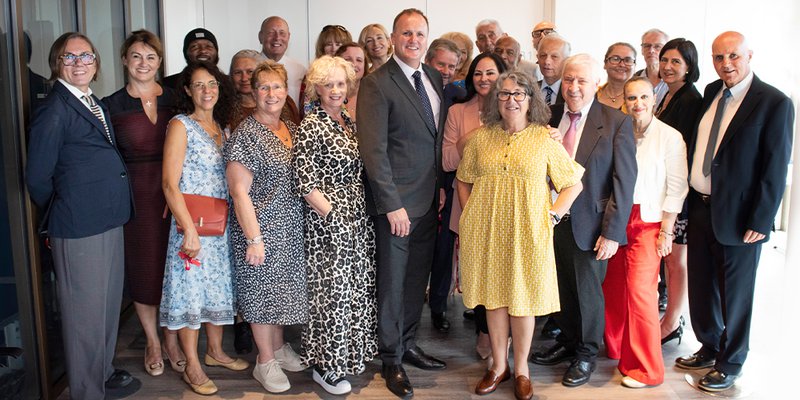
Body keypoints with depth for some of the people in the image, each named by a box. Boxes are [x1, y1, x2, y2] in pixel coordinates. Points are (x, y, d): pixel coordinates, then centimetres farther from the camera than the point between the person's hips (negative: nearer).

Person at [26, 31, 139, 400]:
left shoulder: (96, 104, 12)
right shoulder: (54, 109, -13)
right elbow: (37, 177, -12)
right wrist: (61, 214, 0)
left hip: (109, 221, 9)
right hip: (78, 230, -8)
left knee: (108, 302, 21)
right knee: (85, 311, 4)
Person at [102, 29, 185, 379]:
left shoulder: (175, 100, 4)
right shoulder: (111, 105, -1)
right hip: (135, 196, -1)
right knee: (143, 267, 8)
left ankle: (171, 339, 26)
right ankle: (152, 342, 27)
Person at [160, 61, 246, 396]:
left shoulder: (221, 128, 10)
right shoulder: (180, 126, -8)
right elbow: (170, 183, -14)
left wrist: (232, 223, 6)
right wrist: (190, 231, -18)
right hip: (192, 224, -6)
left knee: (219, 286, 15)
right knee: (191, 290, 2)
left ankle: (215, 352, 32)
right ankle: (192, 367, 15)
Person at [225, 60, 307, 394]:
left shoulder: (292, 129, 9)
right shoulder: (246, 134, -13)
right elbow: (239, 191, -16)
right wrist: (254, 238, -18)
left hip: (292, 229, 7)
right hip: (262, 228, -7)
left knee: (283, 288, 18)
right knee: (262, 291, 5)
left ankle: (278, 347, 37)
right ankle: (265, 362, 22)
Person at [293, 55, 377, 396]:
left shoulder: (348, 121, 11)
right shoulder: (311, 127, -12)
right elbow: (306, 183, -17)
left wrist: (358, 213, 9)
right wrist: (334, 215, -18)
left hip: (357, 217, 8)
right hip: (328, 220, -8)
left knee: (357, 286, 15)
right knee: (332, 290, 0)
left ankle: (350, 354, 32)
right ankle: (325, 367, 17)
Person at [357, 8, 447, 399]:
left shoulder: (435, 78, 10)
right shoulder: (377, 84, -11)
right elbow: (373, 150, -16)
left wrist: (442, 186, 8)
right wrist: (392, 205, -18)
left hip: (429, 200, 7)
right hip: (397, 203, -6)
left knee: (418, 278, 17)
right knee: (392, 282, 7)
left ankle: (408, 343, 35)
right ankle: (391, 359, 23)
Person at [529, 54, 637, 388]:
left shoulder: (616, 122, -8)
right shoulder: (549, 117, 2)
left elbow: (624, 181, -10)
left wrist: (612, 232, -13)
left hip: (589, 223, -3)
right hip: (550, 220, 3)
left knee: (587, 291, 11)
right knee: (560, 287, 16)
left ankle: (586, 354, 33)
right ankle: (567, 342, 39)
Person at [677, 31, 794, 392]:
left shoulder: (774, 103, -12)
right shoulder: (711, 92, 8)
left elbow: (776, 168, -14)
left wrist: (760, 221, -16)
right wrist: (690, 199, 8)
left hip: (737, 215, -6)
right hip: (700, 206, 6)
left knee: (734, 294, 9)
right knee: (701, 287, 18)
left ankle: (730, 364, 28)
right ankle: (709, 348, 39)